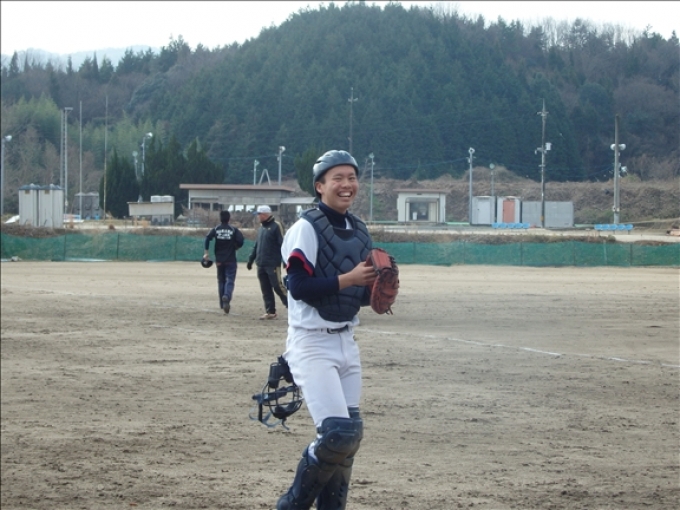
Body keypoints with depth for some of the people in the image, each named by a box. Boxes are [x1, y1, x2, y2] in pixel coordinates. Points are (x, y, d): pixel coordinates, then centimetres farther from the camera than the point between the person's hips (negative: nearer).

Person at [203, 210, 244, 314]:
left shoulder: (215, 229, 2)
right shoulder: (234, 230, -2)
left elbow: (207, 239, -13)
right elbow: (240, 241, -13)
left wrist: (206, 252, -13)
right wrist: (234, 247, 6)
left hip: (219, 260, 2)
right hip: (231, 260, -2)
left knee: (221, 281, 16)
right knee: (230, 280, -5)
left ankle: (223, 304, 21)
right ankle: (227, 296, -34)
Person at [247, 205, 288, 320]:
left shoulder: (276, 226, -7)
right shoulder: (261, 227, 17)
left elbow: (282, 244, -12)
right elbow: (256, 245, 24)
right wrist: (250, 260, 22)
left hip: (273, 264, -8)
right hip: (261, 265, 8)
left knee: (278, 287, -9)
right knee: (265, 290, 6)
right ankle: (270, 311, 10)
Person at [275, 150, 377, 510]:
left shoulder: (359, 232, 12)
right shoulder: (307, 228, -10)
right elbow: (299, 287, -19)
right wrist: (349, 279, -22)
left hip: (345, 343, 8)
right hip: (311, 344, -8)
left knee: (350, 434, 9)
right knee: (338, 433, -17)